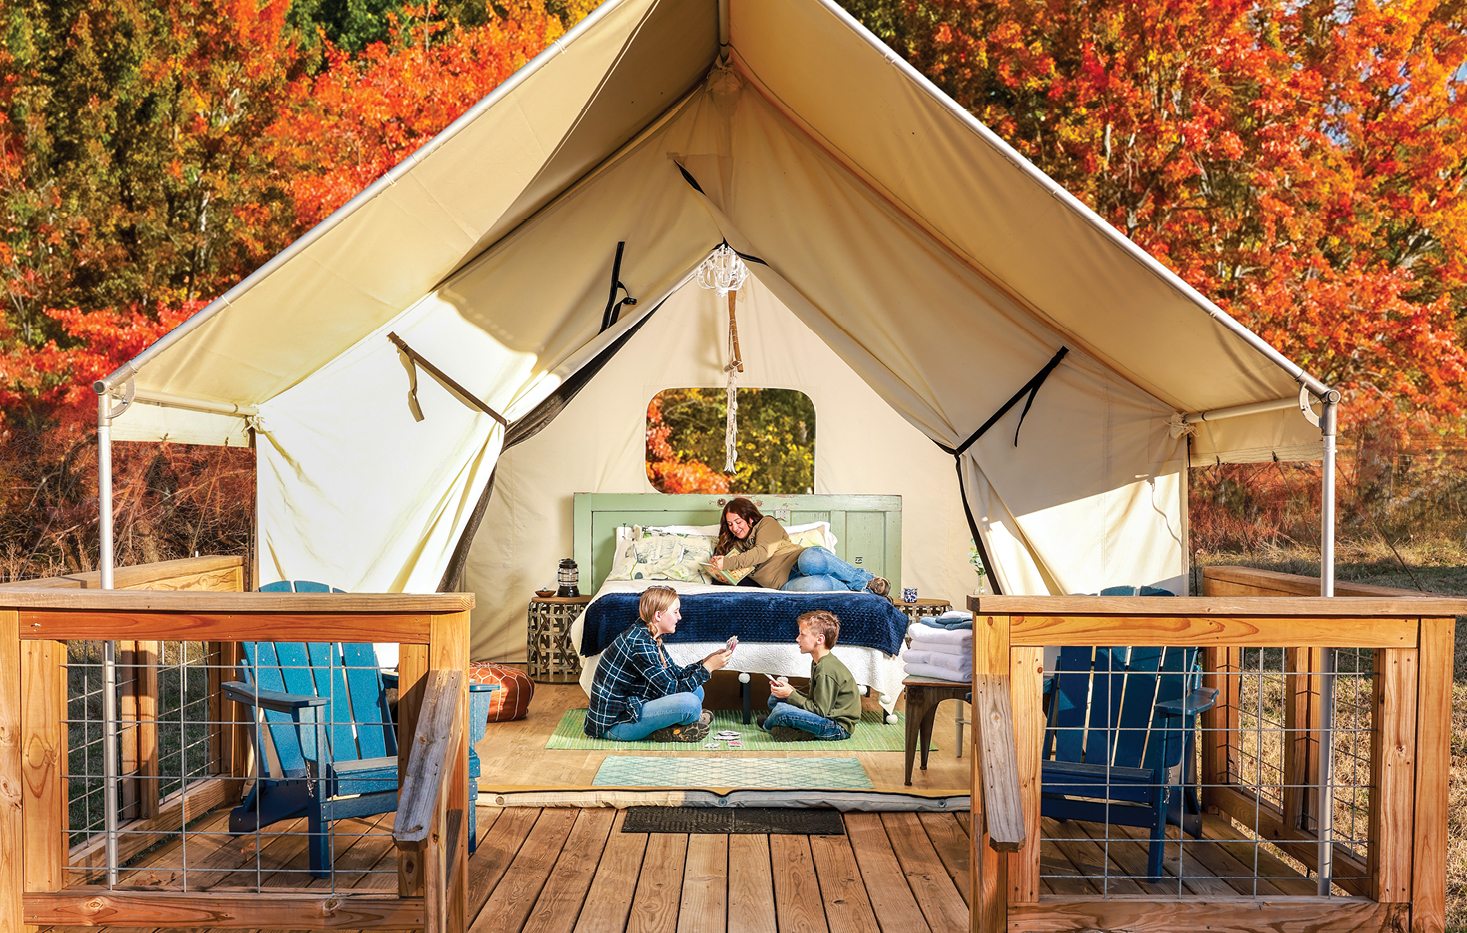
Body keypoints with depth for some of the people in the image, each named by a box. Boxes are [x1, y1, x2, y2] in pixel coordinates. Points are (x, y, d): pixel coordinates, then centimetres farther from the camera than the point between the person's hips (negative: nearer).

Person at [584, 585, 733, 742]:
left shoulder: (650, 637, 6)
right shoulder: (639, 643, -23)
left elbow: (676, 674, 13)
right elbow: (672, 690, -20)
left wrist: (707, 660, 3)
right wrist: (708, 667, -14)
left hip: (630, 705, 10)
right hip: (614, 723, -10)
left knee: (696, 690, 8)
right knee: (689, 702, -24)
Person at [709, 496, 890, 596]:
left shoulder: (767, 523, 15)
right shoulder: (735, 546, 30)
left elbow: (763, 551, -3)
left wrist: (728, 563, -10)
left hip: (798, 561, -1)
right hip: (785, 582, 1)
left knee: (810, 559, -42)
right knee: (811, 585, -40)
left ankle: (866, 579, -20)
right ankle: (864, 588, -21)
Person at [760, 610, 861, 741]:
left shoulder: (826, 672, -23)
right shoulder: (818, 662, 8)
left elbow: (820, 711, -22)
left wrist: (790, 695, -16)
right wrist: (792, 691, -1)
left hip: (839, 727, -11)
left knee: (781, 709, -24)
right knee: (775, 698, 13)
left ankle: (767, 725, 10)